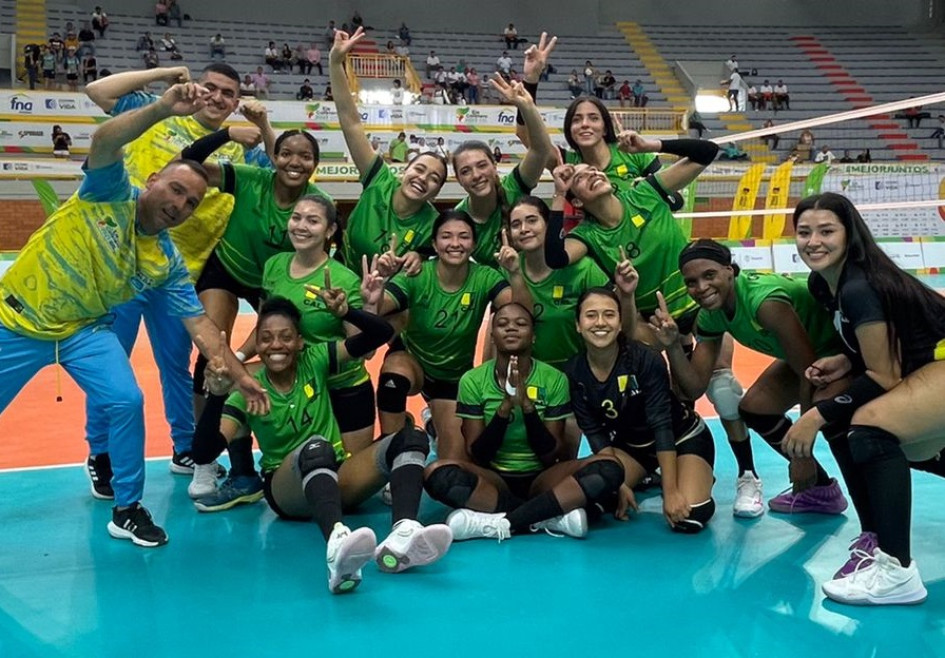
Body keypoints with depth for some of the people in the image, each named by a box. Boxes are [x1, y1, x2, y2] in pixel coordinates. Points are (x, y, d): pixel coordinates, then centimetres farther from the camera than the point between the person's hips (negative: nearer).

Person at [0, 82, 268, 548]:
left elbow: (199, 323, -6)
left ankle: (127, 509, 1)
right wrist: (162, 109, -47)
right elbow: (104, 143, -33)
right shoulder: (111, 191, -14)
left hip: (85, 330, 2)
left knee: (127, 402, -16)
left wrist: (240, 376, -13)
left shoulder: (169, 264, -6)